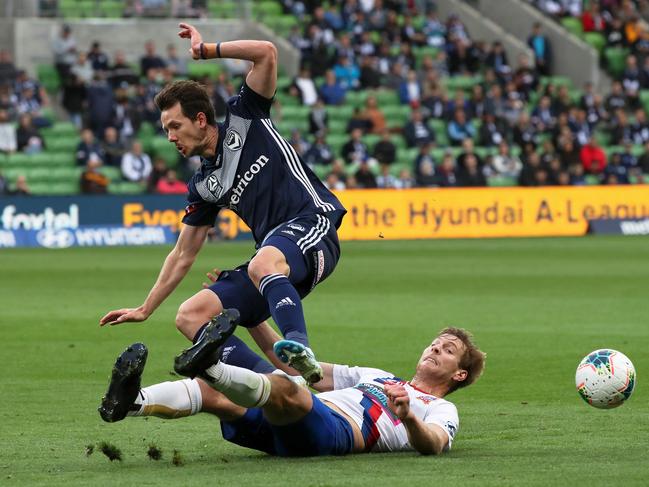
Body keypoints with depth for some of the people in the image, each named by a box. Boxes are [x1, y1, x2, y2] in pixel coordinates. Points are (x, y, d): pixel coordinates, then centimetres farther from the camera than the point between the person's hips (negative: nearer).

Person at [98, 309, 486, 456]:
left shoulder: (441, 411, 20)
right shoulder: (374, 376, 41)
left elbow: (433, 444, -4)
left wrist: (408, 417, -27)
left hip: (335, 431, -7)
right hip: (285, 428, 7)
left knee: (285, 389, -37)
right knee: (214, 393, -19)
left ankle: (209, 365, -64)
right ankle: (132, 402, -43)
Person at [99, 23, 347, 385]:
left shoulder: (244, 120, 6)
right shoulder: (204, 186, 20)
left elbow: (267, 53, -6)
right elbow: (184, 254, 27)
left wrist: (206, 50, 2)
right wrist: (144, 310, 28)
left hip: (313, 223, -8)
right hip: (274, 252, 8)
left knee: (263, 265, -41)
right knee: (191, 316, -6)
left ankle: (300, 351, -61)